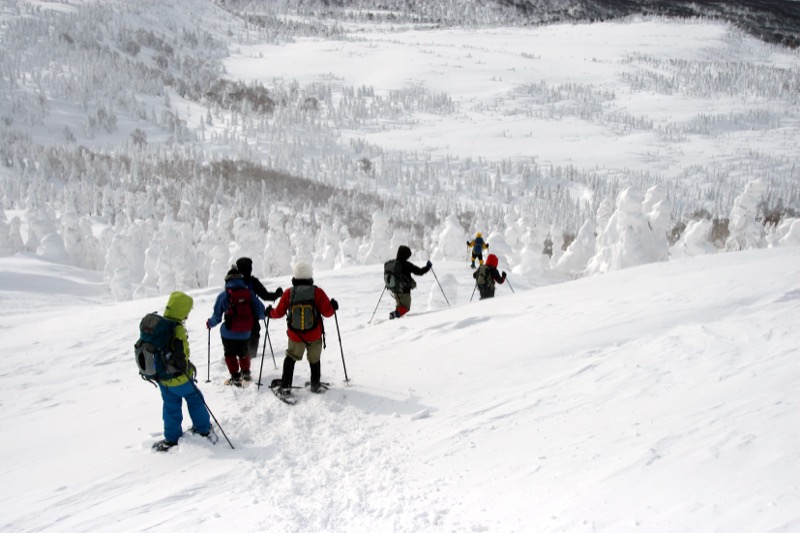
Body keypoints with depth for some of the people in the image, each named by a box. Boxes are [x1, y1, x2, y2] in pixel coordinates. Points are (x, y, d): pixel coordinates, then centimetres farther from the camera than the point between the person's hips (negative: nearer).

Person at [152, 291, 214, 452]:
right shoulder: (178, 331, -28)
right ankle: (204, 430, 26)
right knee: (195, 399, 14)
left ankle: (172, 438, 27)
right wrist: (188, 367, -12)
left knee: (171, 406, 19)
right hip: (177, 378, -7)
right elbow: (181, 357, -32)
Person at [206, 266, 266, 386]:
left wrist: (210, 323, 15)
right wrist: (256, 318, 17)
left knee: (230, 354, 16)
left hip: (229, 333, -2)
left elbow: (217, 317, -7)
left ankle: (235, 378, 15)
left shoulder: (223, 295, -12)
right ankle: (245, 373, 38)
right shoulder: (249, 293, -7)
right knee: (244, 353, 25)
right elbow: (260, 311, -7)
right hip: (245, 333, 3)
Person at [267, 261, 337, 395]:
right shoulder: (317, 292, -11)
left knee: (291, 358, 18)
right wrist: (334, 306, 12)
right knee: (314, 359, 20)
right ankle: (316, 385, 27)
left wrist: (270, 312, 22)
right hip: (315, 336, 0)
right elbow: (327, 311, -10)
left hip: (295, 336, 0)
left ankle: (285, 386, 10)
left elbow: (279, 312, 0)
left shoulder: (288, 293, -8)